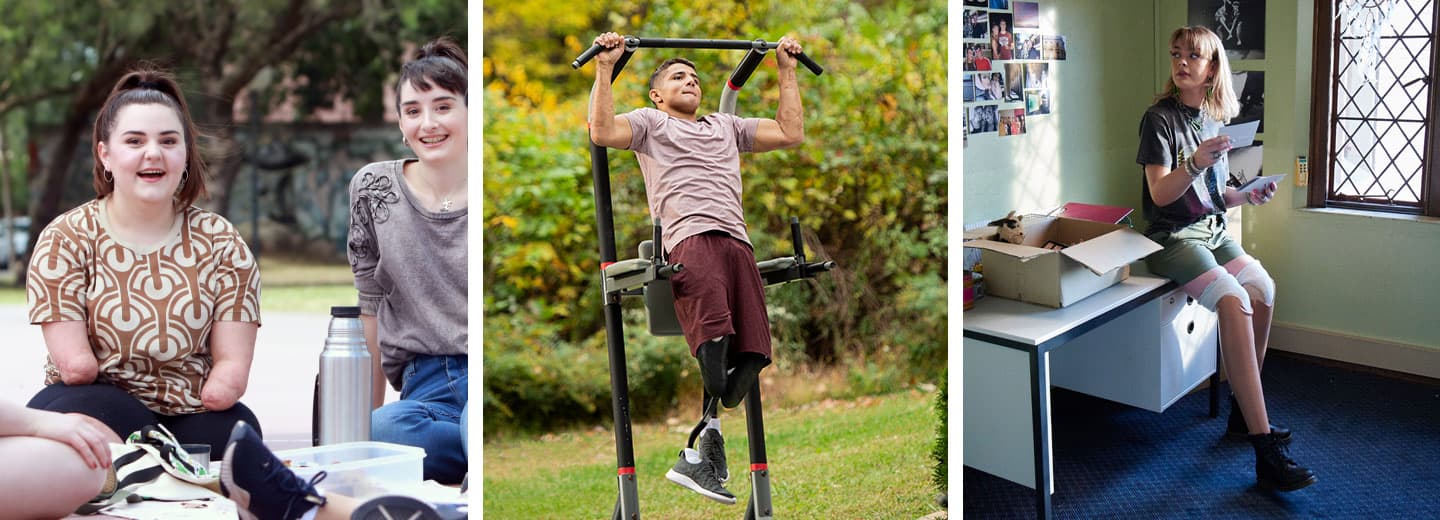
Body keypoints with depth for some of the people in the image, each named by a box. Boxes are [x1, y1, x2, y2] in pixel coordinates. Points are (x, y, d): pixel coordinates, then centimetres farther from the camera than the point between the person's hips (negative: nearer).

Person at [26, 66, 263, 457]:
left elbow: (233, 366, -1)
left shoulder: (221, 243, 5)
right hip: (97, 406, -1)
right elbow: (75, 365, -6)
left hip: (196, 418, 2)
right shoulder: (65, 240, 2)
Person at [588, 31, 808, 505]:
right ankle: (707, 439, -19)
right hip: (690, 238, -5)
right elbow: (602, 132, 3)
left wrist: (786, 70, 34)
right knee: (712, 337, -27)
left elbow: (791, 133, 33)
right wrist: (605, 67, 2)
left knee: (752, 350, -11)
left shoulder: (726, 126, 37)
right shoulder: (650, 122, 23)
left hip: (736, 242, 5)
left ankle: (698, 453, -6)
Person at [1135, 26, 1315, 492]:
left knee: (1263, 289, -18)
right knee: (1234, 300, -28)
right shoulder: (1160, 118, -7)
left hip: (1212, 231, 7)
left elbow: (1214, 195, 17)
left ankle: (1244, 414, -1)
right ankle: (1265, 451, -30)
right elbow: (1161, 193, -14)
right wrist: (1195, 163, -30)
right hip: (1172, 239, -7)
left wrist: (1248, 195, -1)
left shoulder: (1214, 120, 13)